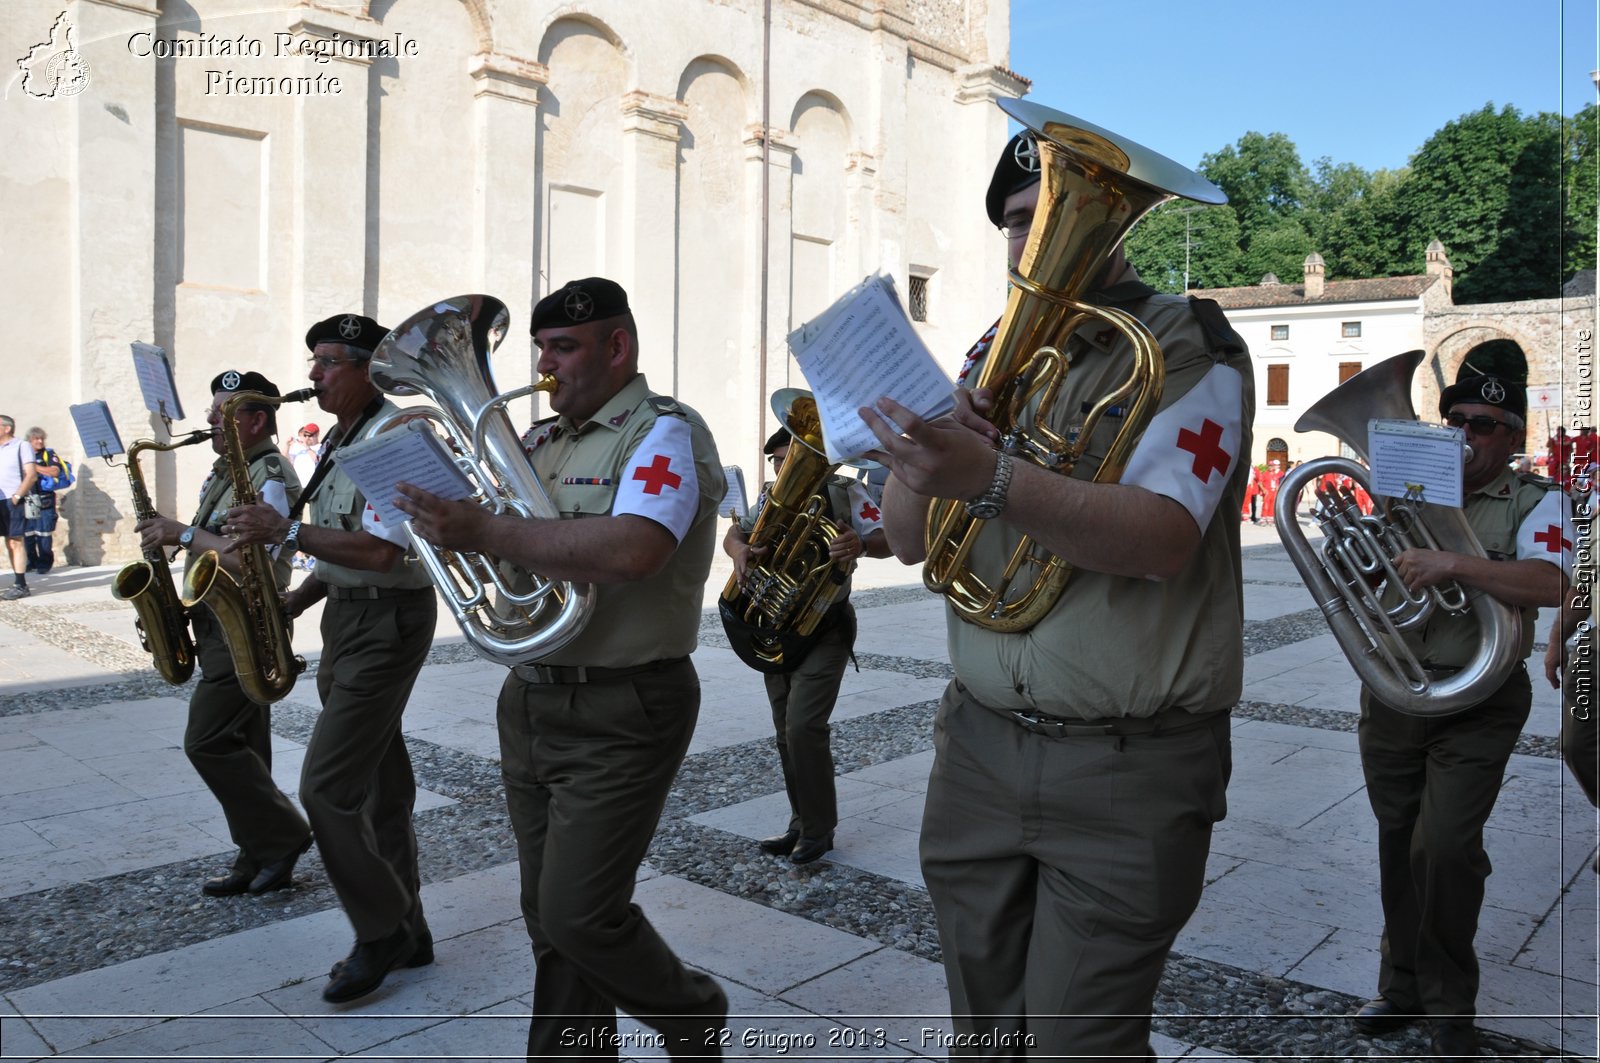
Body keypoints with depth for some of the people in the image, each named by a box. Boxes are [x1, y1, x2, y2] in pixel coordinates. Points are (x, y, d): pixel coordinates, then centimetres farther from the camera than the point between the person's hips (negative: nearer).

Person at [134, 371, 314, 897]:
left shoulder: (270, 478, -16)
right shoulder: (224, 472, 16)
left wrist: (184, 533, -21)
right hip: (220, 630, 10)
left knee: (208, 742, -9)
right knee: (240, 748, 12)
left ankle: (283, 836, 4)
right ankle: (260, 861, 19)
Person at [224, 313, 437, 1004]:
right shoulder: (340, 440, 15)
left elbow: (379, 551, -25)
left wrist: (287, 532, -21)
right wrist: (299, 597, 8)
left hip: (387, 623, -10)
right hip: (347, 618, 10)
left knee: (327, 788, -9)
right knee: (380, 789, 14)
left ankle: (381, 932, 8)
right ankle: (407, 934, 25)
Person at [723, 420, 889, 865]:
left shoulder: (843, 491, -6)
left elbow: (886, 541, -16)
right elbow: (735, 534, 1)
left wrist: (860, 543, -39)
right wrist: (741, 552, -24)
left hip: (825, 629, -6)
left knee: (803, 726, -14)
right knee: (787, 732, 11)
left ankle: (819, 829, 0)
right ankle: (802, 824, 23)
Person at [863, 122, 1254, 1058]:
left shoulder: (1191, 347, -6)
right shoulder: (995, 356, 11)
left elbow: (1163, 537, -23)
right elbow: (909, 539, 5)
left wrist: (990, 479, -37)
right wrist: (932, 454, -17)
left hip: (1129, 770, -5)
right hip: (981, 744, 5)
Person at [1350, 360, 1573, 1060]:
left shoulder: (1536, 501, -2)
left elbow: (1549, 583, -21)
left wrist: (1452, 565, -30)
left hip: (1476, 701, -4)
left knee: (1445, 848, -11)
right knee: (1398, 844, 12)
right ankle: (1403, 985, 29)